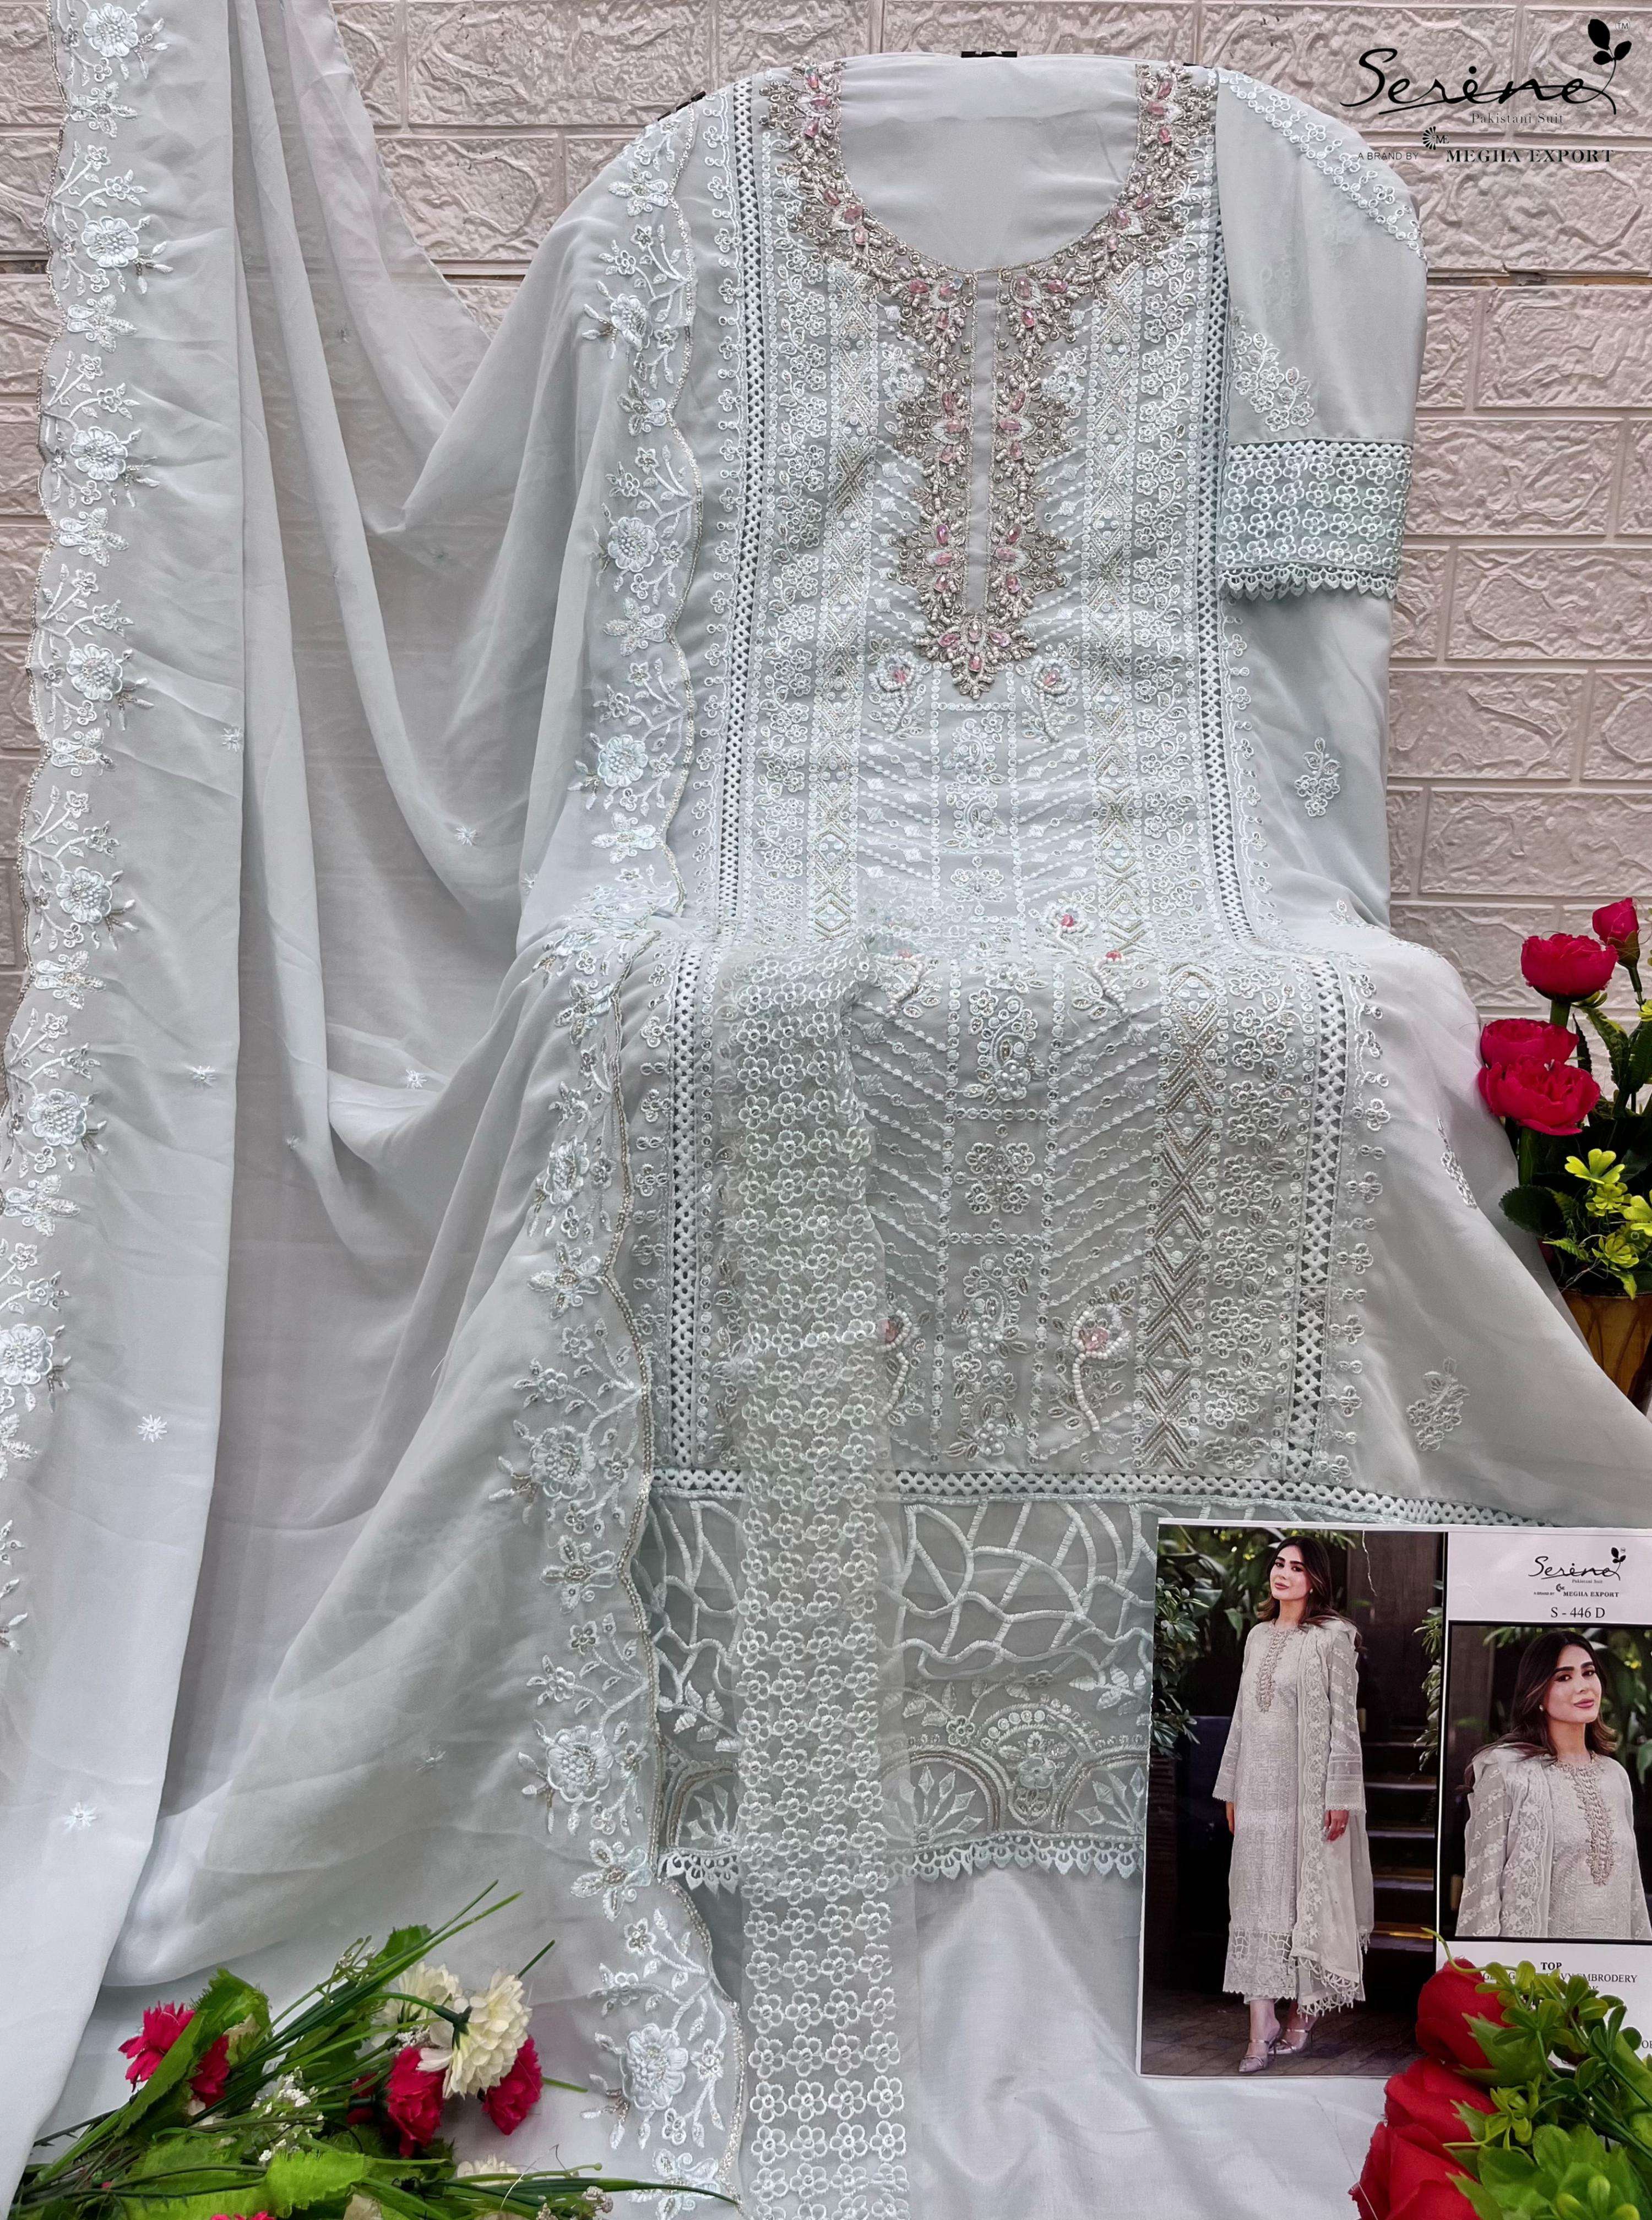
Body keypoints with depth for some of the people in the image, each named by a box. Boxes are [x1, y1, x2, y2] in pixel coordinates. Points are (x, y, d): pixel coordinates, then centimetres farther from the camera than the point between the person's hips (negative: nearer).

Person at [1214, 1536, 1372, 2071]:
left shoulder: (1332, 1637, -7)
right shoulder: (1258, 1636, 12)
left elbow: (1344, 1720, -9)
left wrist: (1339, 1795, -13)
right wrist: (1232, 1787, 15)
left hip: (1309, 1787, -5)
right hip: (1259, 1787, 5)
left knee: (1308, 1898, 4)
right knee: (1256, 1901, 2)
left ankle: (1304, 2012, 21)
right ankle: (1262, 2029, 5)